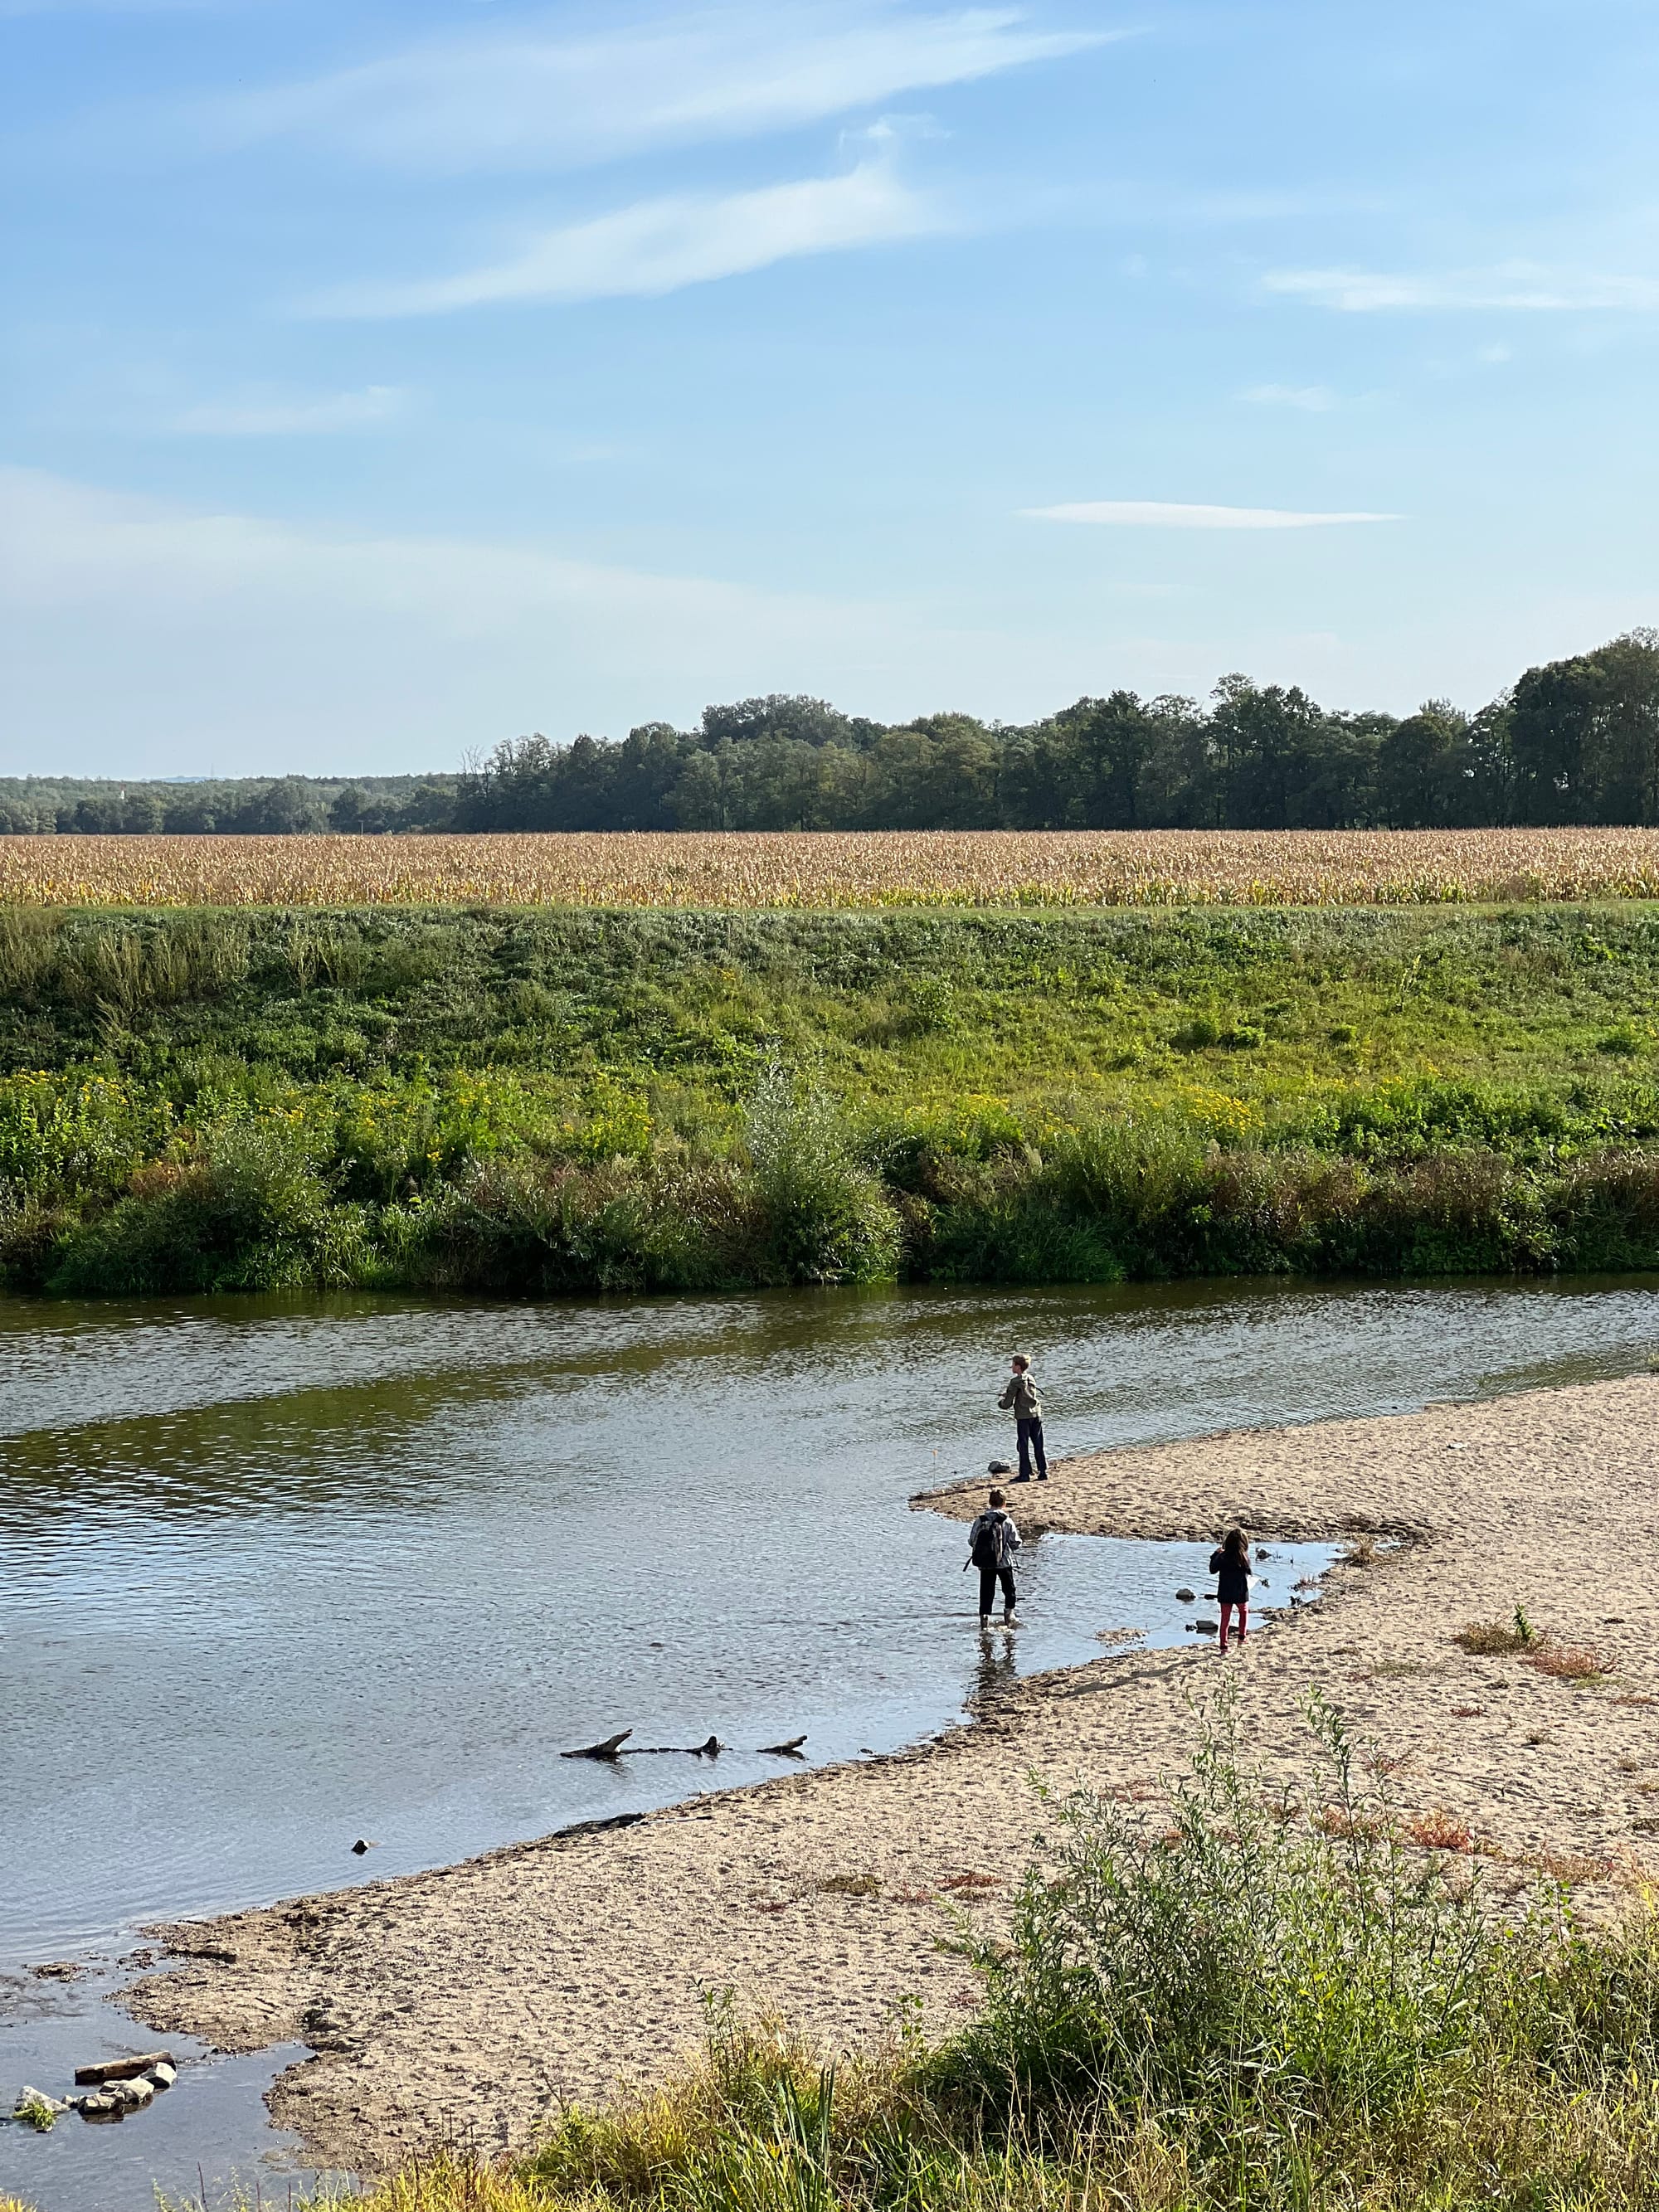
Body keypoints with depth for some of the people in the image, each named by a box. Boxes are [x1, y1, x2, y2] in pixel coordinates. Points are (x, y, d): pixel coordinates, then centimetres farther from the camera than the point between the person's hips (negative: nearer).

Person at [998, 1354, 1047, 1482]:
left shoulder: (1015, 1382, -10)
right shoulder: (1031, 1379, 10)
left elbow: (1007, 1404, -10)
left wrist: (1001, 1402, 13)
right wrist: (1008, 1394, 25)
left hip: (1023, 1417, -6)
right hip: (1036, 1414, 6)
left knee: (1024, 1446, -1)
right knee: (1038, 1445, 8)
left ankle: (1025, 1474, -1)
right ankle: (1043, 1471, 7)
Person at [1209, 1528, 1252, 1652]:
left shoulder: (1223, 1556, -14)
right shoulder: (1244, 1556, -12)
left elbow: (1212, 1570, -1)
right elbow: (1249, 1572, 4)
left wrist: (1215, 1554, 7)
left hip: (1225, 1594, 0)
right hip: (1241, 1592, 0)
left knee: (1225, 1619, 9)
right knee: (1244, 1611, 28)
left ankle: (1224, 1645, 8)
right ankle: (1241, 1637, 22)